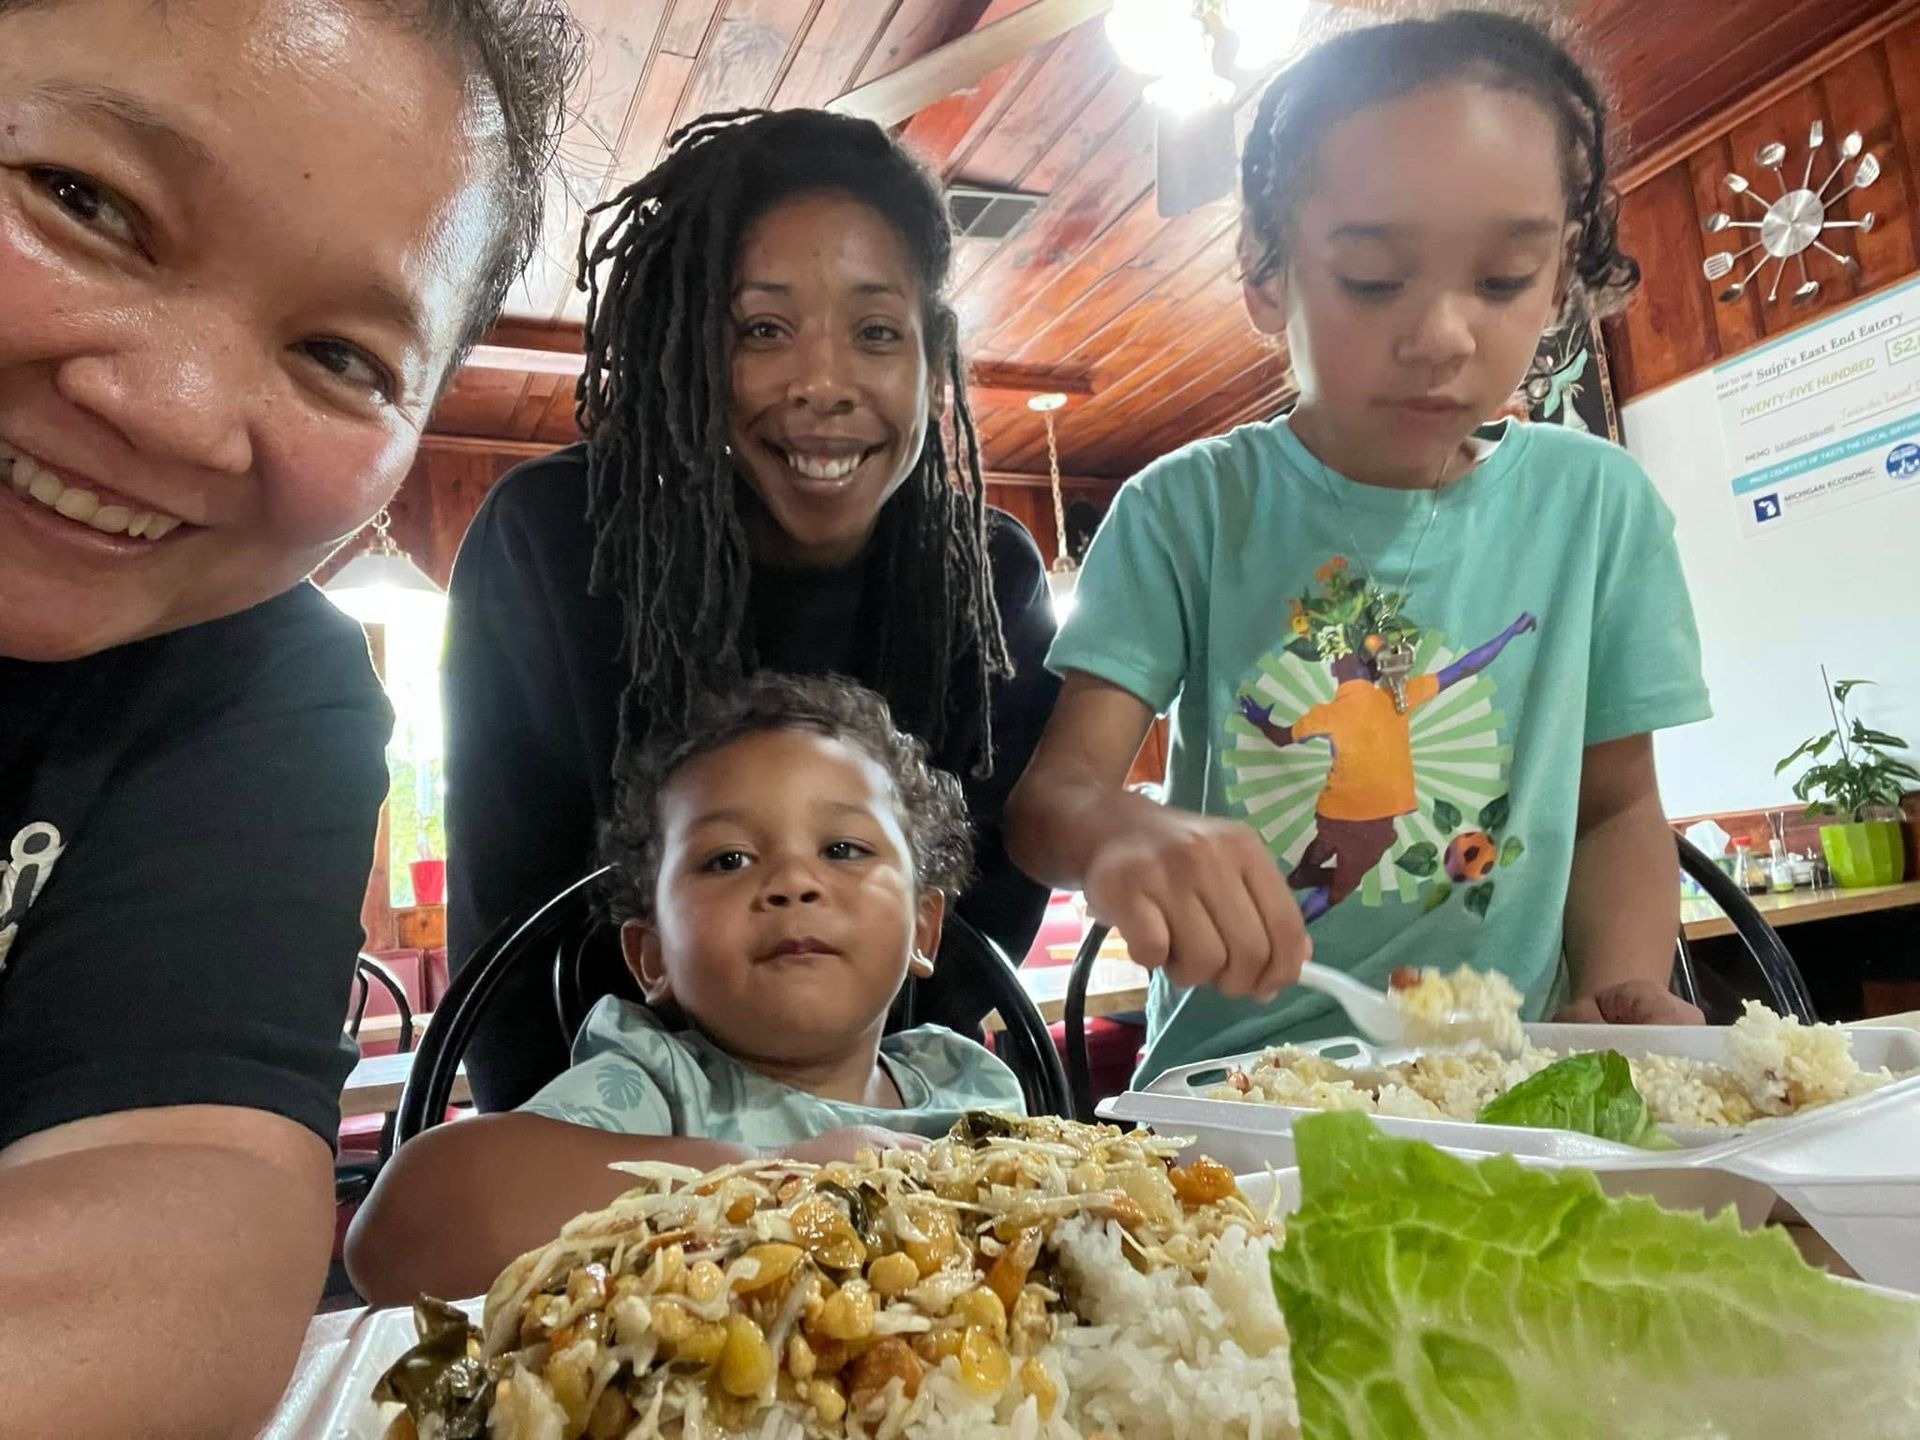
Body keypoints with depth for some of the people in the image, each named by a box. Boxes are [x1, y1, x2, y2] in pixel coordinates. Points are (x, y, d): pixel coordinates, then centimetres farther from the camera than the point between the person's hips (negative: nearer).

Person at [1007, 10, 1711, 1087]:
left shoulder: (1599, 505, 1)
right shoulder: (1189, 510, -5)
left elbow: (1617, 803, 9)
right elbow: (1057, 786, -12)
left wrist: (1623, 993, -9)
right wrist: (1121, 832, -35)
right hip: (1229, 1095, -2)